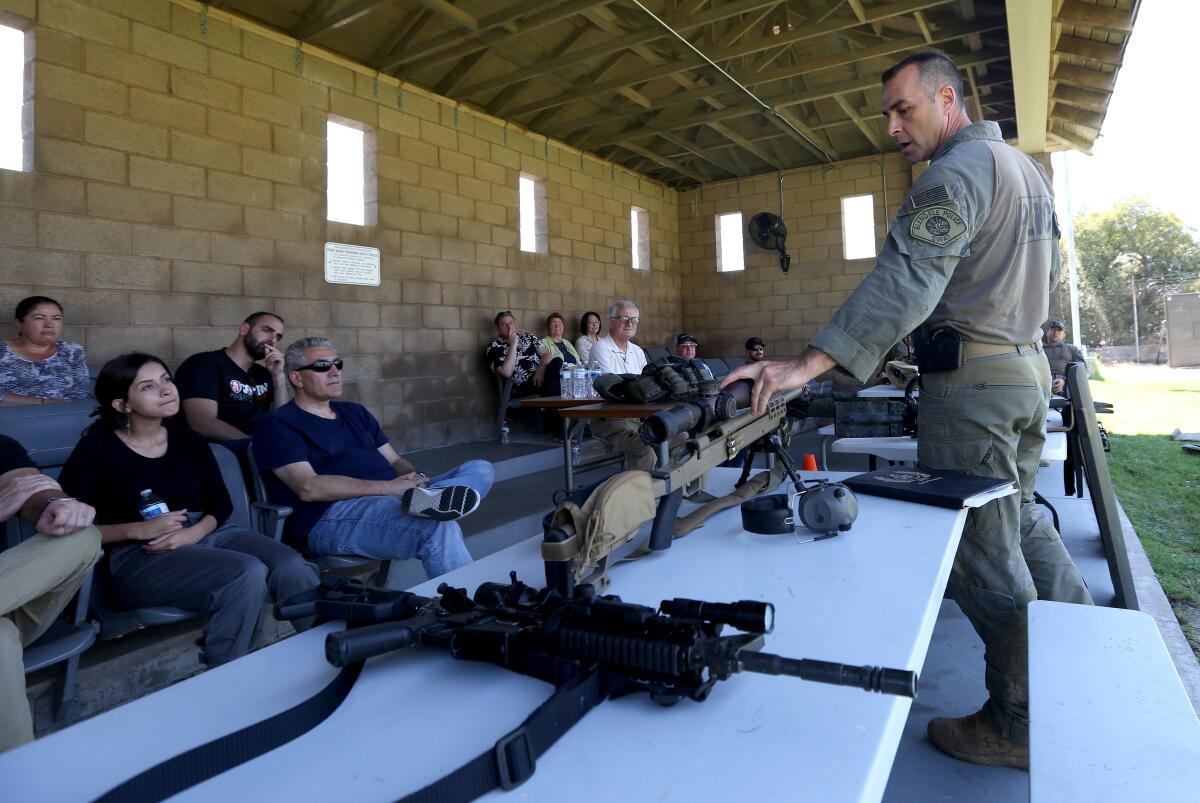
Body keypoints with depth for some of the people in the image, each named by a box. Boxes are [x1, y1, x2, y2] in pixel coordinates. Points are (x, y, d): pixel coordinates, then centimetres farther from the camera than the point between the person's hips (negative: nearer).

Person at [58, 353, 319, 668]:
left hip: (205, 533, 4)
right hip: (139, 555, -4)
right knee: (248, 572, -33)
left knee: (293, 567, -27)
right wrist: (139, 530, -17)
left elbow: (221, 503, 11)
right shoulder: (96, 449, 0)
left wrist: (191, 534, -9)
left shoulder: (188, 441, 13)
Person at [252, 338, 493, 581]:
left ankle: (422, 498, -40)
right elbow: (308, 488, -11)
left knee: (481, 469, -12)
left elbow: (394, 460, 23)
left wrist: (415, 479, -4)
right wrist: (388, 487, -19)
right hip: (331, 516, -7)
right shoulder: (277, 425, 4)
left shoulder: (355, 412, 26)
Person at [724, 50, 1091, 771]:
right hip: (1029, 367, 10)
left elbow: (902, 287, -30)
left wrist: (807, 365, -38)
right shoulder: (1027, 167, 17)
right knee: (1019, 518, 21)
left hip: (972, 382, -10)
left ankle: (1019, 725, 11)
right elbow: (1048, 271, 26)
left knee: (980, 550, -1)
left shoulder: (956, 174, -15)